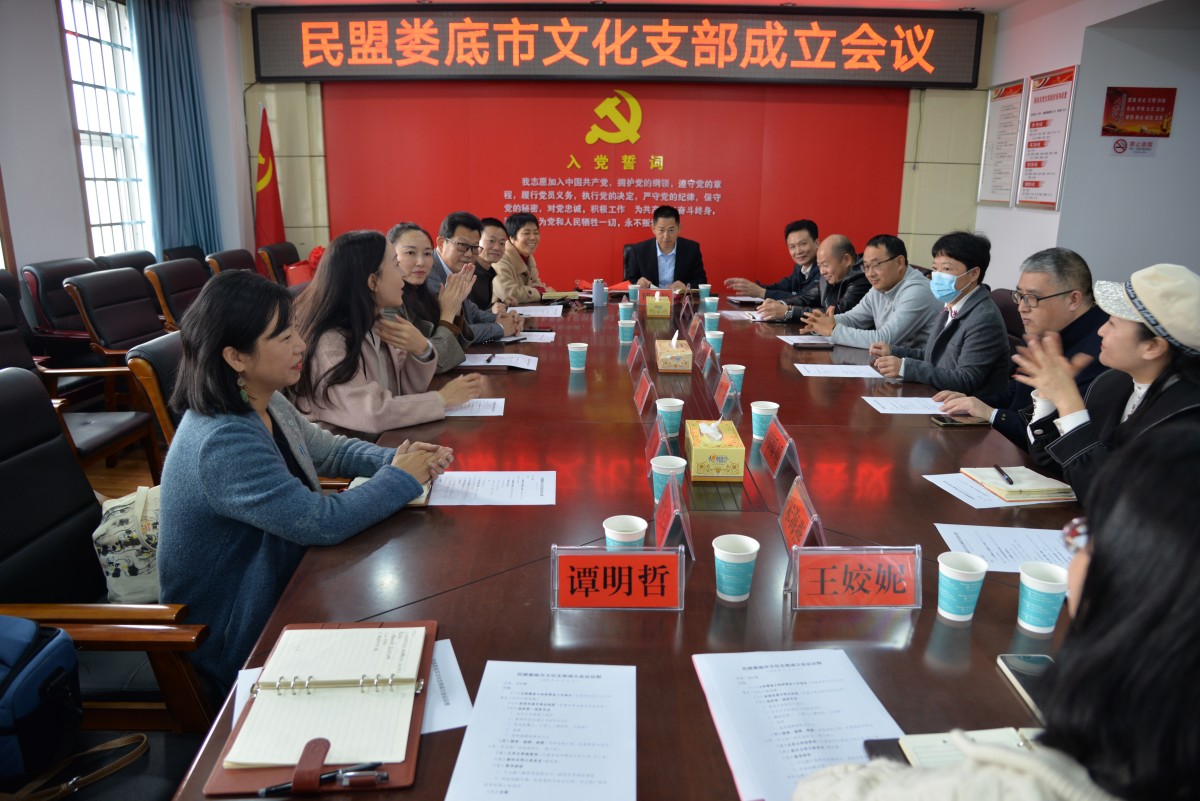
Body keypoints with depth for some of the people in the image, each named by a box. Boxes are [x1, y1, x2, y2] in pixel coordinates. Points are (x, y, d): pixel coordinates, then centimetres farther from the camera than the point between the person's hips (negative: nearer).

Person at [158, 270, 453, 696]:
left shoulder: (268, 404, -3)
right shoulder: (223, 443, -31)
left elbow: (327, 448, 11)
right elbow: (324, 522, -30)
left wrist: (397, 457, -8)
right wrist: (401, 478, -16)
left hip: (280, 588, 8)